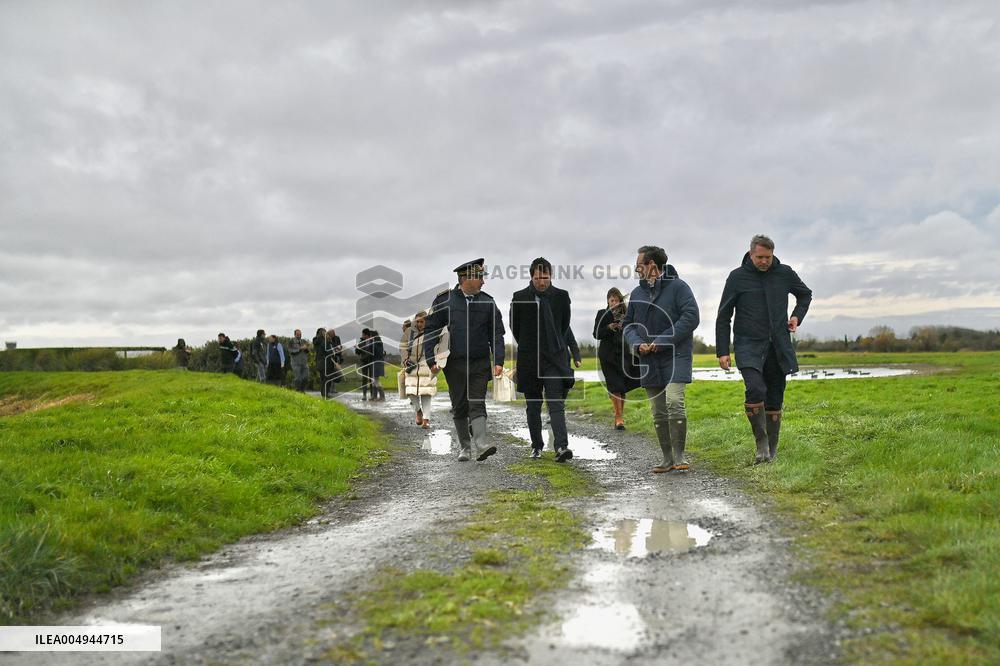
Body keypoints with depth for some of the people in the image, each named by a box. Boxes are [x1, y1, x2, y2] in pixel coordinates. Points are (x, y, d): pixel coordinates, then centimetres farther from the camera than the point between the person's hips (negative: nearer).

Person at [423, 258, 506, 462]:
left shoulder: (487, 302, 5)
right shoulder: (444, 300, -1)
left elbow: (497, 333, 6)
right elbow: (430, 330, 1)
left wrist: (498, 361, -5)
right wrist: (431, 360, -7)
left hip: (480, 363, 0)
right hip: (455, 364, 0)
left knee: (477, 403, -9)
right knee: (459, 407, 7)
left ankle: (480, 445, -19)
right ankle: (465, 447, 18)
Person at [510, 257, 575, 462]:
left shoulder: (561, 296, 0)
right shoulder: (520, 297, -2)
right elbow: (514, 326, 10)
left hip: (555, 357, -1)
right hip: (529, 359, 1)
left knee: (556, 403, -11)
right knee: (533, 405, 10)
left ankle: (561, 447, -17)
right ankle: (537, 445, 21)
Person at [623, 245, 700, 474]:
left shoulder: (678, 287, -5)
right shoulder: (637, 293, 13)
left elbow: (691, 317, -13)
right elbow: (627, 324, 18)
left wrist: (662, 341, -16)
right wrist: (637, 344, -4)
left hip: (676, 355, -6)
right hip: (649, 360, 6)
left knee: (674, 401, -19)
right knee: (658, 411, 7)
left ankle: (679, 455, -7)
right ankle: (667, 459, 16)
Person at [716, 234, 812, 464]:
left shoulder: (785, 273, 5)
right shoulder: (737, 277, -2)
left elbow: (805, 294, 27)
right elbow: (723, 317, 2)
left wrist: (797, 316, 8)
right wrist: (722, 351, -2)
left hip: (778, 346, 3)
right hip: (748, 346, -3)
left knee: (774, 399, 6)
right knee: (755, 389, -24)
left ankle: (772, 450, 18)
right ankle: (761, 442, -6)